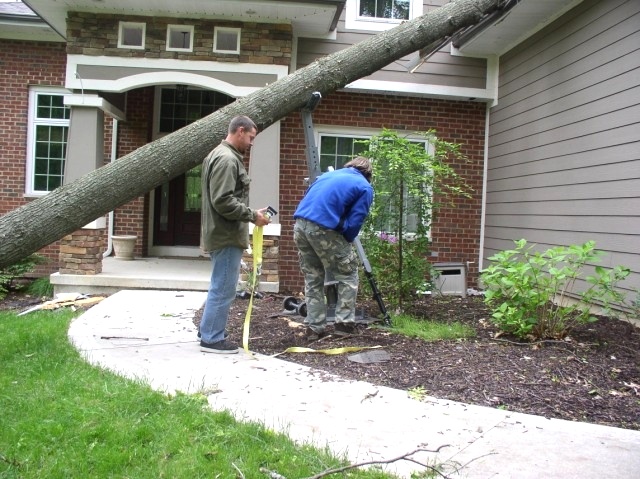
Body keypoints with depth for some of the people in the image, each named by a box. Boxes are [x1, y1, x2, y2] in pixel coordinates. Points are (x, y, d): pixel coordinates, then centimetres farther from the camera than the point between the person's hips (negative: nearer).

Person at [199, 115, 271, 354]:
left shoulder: (221, 155, 18)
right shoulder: (227, 159, -17)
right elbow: (223, 201, -24)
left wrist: (250, 213, 17)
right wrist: (252, 215, -17)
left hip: (222, 234, 11)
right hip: (227, 236, -11)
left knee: (220, 287, 17)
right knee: (223, 288, -4)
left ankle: (209, 332, 26)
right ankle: (212, 338, 4)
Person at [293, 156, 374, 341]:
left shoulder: (329, 174, 27)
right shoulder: (365, 187, 9)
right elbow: (354, 222, -1)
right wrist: (344, 243, 16)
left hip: (300, 224, 6)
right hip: (323, 228, -6)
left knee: (312, 278, 17)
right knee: (347, 274, 13)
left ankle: (314, 327, 19)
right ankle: (344, 323, 12)